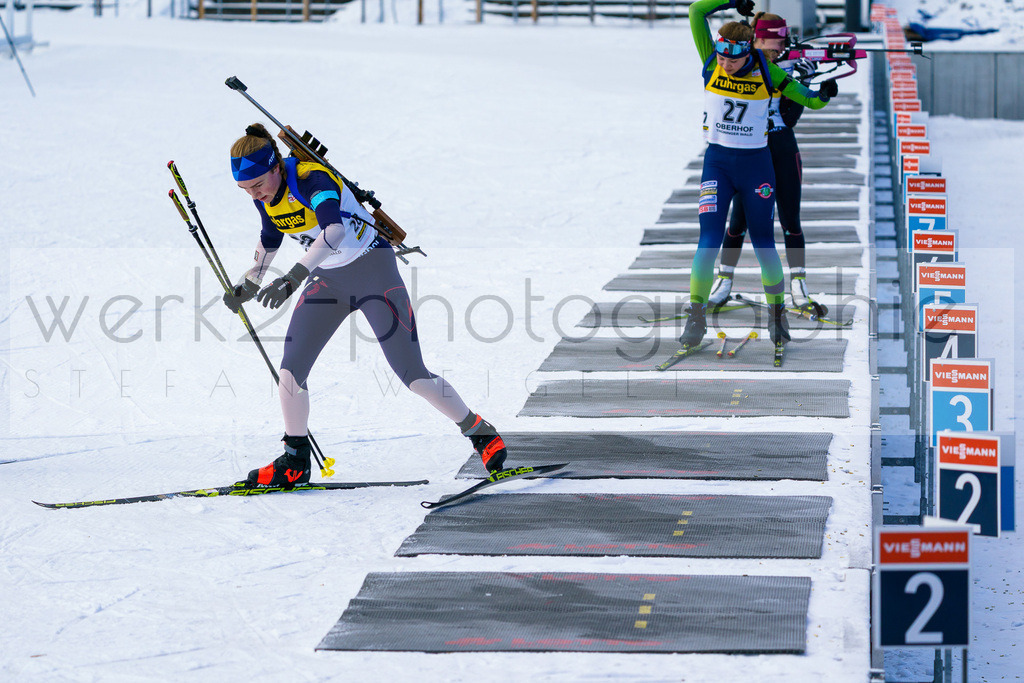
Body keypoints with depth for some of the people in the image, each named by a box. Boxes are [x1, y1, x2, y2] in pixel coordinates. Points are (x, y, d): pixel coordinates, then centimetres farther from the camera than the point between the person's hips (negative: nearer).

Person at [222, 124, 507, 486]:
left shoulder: (311, 179, -30)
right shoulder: (265, 194, -7)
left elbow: (334, 230, -49)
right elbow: (270, 237, 16)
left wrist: (292, 279, -59)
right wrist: (250, 283, 24)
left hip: (372, 269, -7)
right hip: (326, 279, 7)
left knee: (413, 374, -7)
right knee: (290, 371, -5)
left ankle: (481, 433, 9)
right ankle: (295, 461, 11)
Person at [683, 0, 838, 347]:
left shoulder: (768, 73, -8)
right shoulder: (711, 64, -5)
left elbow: (808, 98, -1)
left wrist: (824, 95, -21)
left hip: (756, 164, 0)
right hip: (717, 162, 1)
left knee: (763, 242, 6)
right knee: (709, 238, -9)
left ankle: (777, 313, 21)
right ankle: (696, 316, -4)